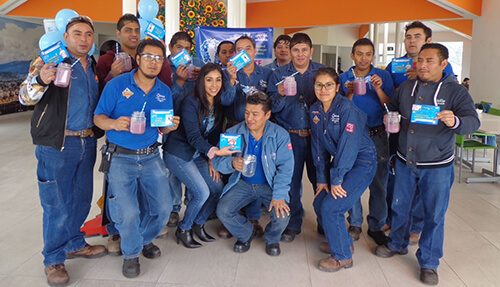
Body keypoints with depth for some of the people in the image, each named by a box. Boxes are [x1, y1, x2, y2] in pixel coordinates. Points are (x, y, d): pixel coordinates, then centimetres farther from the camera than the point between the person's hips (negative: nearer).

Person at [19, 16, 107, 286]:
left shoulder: (94, 66, 12)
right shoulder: (50, 60, -7)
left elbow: (101, 99, 25)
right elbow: (25, 97, -16)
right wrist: (41, 80, -37)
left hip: (87, 142, 6)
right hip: (56, 144, -6)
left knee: (81, 199, 16)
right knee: (56, 204, 2)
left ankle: (74, 244, 36)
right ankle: (53, 260, 18)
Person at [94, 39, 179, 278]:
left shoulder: (164, 92, 7)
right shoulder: (117, 85, -6)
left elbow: (163, 129, 10)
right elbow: (98, 117, -5)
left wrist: (171, 126, -13)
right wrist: (114, 123, -26)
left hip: (150, 157, 4)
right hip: (120, 157, -4)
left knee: (163, 207, 1)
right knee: (128, 213, -13)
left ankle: (146, 239, 35)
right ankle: (131, 253, 19)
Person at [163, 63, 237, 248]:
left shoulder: (219, 105, 1)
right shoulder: (190, 103, -19)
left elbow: (215, 135, 7)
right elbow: (193, 136, -27)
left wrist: (211, 162, -1)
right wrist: (214, 152, -42)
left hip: (199, 155, 7)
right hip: (178, 153, -7)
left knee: (218, 188, -2)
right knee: (202, 192, -15)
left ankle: (198, 224, 20)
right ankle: (183, 229, 8)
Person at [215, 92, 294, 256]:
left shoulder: (280, 135, -13)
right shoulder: (233, 133, -10)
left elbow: (285, 168, -14)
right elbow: (218, 160, -12)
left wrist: (278, 196, -23)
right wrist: (232, 163, -37)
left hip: (270, 185, -1)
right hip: (243, 183, 2)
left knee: (282, 216, -24)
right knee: (223, 211, -19)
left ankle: (272, 239, 15)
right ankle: (246, 234, 16)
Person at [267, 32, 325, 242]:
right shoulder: (279, 74, 6)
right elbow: (272, 108, 2)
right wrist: (280, 95, -18)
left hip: (317, 134, 0)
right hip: (290, 136, 0)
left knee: (319, 178, 4)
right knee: (291, 180, 4)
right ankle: (293, 224, 22)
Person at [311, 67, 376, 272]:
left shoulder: (347, 108, -20)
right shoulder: (315, 110, 2)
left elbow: (347, 145, -23)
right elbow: (318, 146, 4)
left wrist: (336, 179, -20)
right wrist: (322, 178, 0)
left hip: (361, 162, -7)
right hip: (339, 161, 7)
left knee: (331, 207, -14)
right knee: (319, 203, 5)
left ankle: (342, 256, 7)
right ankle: (343, 242, 29)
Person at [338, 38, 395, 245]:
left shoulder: (383, 76, 3)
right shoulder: (344, 79, 5)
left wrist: (378, 89, -17)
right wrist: (349, 94, -16)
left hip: (377, 136, 0)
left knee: (379, 182, 3)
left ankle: (376, 226, 20)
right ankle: (355, 223, 23)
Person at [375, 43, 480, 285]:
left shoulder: (456, 92, -8)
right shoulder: (406, 87, 4)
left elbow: (472, 122, -19)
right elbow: (392, 109, 20)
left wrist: (455, 121, -39)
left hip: (437, 166, -3)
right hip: (405, 161, 4)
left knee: (434, 215, 5)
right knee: (399, 205, 16)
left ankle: (429, 262, 23)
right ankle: (397, 244, 40)